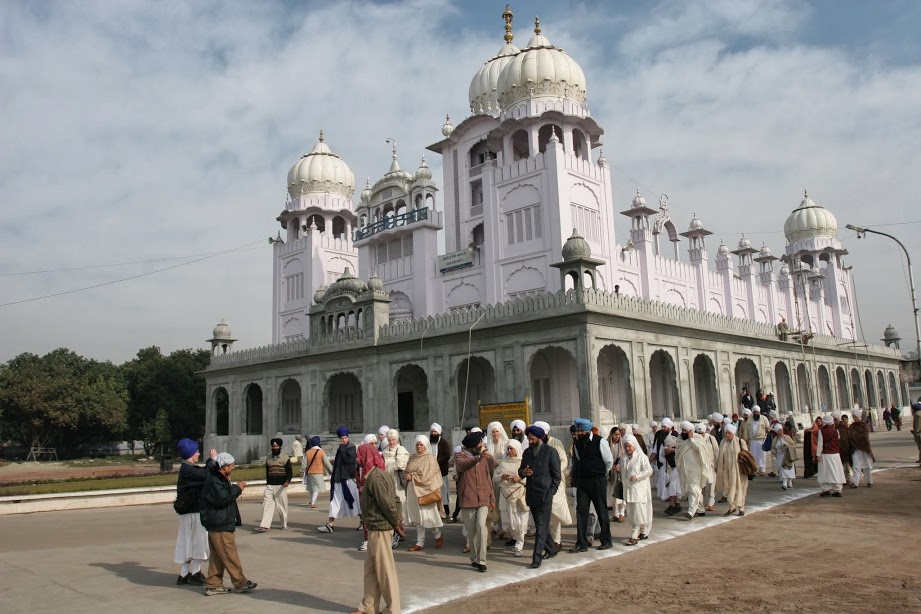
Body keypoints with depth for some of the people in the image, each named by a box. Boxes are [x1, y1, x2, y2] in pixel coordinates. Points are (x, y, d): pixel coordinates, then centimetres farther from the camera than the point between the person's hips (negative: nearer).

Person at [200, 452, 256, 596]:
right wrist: (237, 489, -14)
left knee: (217, 556, 13)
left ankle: (214, 585, 18)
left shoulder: (219, 479, 16)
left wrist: (235, 488, 10)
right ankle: (241, 583, 4)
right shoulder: (214, 481, -18)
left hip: (218, 524, 11)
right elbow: (222, 499, -25)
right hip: (220, 525, -11)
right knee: (230, 555, -3)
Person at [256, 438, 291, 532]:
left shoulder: (285, 457, -1)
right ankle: (264, 526, -8)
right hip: (269, 486, 4)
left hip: (280, 486, -4)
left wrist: (287, 481, -22)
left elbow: (289, 471, -7)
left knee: (282, 506, 2)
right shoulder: (268, 458, 13)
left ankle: (284, 525, 16)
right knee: (267, 505, -5)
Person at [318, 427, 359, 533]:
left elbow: (347, 459, -20)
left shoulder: (351, 447, -8)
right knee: (335, 500, 5)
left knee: (354, 499, 0)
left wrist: (342, 448, -15)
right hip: (339, 478, 7)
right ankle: (330, 525, 6)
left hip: (348, 477, -7)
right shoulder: (341, 448, 14)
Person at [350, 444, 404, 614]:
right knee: (370, 567, 16)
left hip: (379, 529, -10)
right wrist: (399, 521, 8)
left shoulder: (374, 478, -20)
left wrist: (396, 523, -10)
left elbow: (387, 503, -22)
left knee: (385, 569, 2)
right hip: (376, 528, 10)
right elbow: (395, 500, 11)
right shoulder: (379, 474, 11)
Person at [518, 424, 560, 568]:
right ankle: (551, 549, 32)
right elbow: (520, 470, 19)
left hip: (544, 495, -6)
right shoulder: (526, 452, 10)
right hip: (531, 494, 6)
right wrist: (523, 472, -6)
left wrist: (551, 493, -13)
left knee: (541, 526, -7)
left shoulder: (550, 451, -7)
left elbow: (557, 475, -6)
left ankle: (537, 558, -8)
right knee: (540, 525, 15)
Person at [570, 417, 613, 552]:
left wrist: (600, 474, 9)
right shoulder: (577, 443, 5)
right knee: (581, 511, 1)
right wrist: (575, 477, 10)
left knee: (601, 511, 5)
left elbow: (609, 461, -1)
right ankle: (581, 544, 6)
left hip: (598, 481, -4)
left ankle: (606, 541, 19)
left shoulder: (600, 442, -10)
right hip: (582, 481, 4)